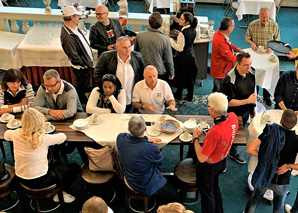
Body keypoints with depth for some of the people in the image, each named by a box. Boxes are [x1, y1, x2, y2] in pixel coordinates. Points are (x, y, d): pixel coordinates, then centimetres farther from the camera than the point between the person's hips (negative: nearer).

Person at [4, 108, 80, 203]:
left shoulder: (16, 134, -11)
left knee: (56, 163, 31)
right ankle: (61, 194, 24)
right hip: (38, 181, -7)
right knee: (75, 168, 12)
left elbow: (6, 135, 13)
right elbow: (63, 137, -9)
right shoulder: (43, 139, -26)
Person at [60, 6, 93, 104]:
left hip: (87, 64, 10)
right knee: (82, 89, 11)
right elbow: (74, 56, -28)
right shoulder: (68, 37, -32)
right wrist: (84, 65, -14)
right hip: (81, 68, -10)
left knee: (86, 87, 29)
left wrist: (90, 61, 12)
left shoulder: (74, 29, 0)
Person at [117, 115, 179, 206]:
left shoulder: (120, 138, -21)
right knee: (175, 197, 11)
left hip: (129, 178, 7)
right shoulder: (151, 149, -37)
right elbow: (160, 160, -12)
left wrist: (147, 139, 5)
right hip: (146, 187, -7)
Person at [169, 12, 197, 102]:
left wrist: (170, 40, -19)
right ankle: (190, 97, 30)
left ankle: (178, 95, 30)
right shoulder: (193, 30, -4)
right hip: (191, 56, 7)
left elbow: (180, 48, -23)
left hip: (183, 58, -7)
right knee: (190, 77, 17)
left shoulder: (183, 33, -27)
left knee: (180, 77, 12)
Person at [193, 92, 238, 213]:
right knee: (215, 187, 32)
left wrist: (196, 137, -21)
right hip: (222, 161, 8)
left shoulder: (215, 132, -42)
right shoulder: (233, 117, -19)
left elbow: (201, 158, -31)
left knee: (207, 194, 19)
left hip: (208, 166, -8)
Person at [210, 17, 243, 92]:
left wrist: (236, 49, 0)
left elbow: (229, 45, 16)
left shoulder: (220, 32, -4)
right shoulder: (221, 42, -35)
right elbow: (230, 58, -25)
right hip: (221, 72, -10)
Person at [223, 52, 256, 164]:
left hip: (246, 111, 7)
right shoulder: (230, 79, -32)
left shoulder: (251, 72, -10)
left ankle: (233, 152, 50)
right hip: (234, 113, -7)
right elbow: (229, 102, -29)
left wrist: (253, 107, 15)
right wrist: (248, 101, -31)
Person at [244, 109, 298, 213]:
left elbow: (250, 149, -20)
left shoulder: (269, 131, -18)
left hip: (263, 176, 1)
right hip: (281, 181, -1)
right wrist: (288, 166, -10)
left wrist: (263, 156, -4)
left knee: (255, 199, 27)